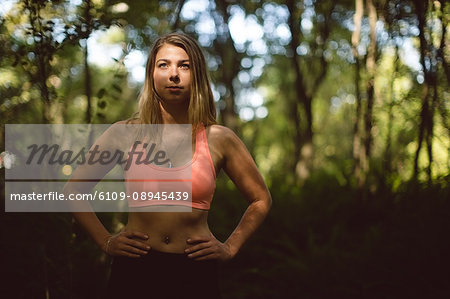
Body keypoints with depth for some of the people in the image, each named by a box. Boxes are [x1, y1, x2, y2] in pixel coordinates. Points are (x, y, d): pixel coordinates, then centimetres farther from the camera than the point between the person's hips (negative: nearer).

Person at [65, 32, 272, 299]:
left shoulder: (219, 139, -1)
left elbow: (261, 200, 12)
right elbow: (73, 189, 10)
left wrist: (229, 248, 5)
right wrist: (105, 241, 4)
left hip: (195, 275, 0)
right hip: (134, 271, 0)